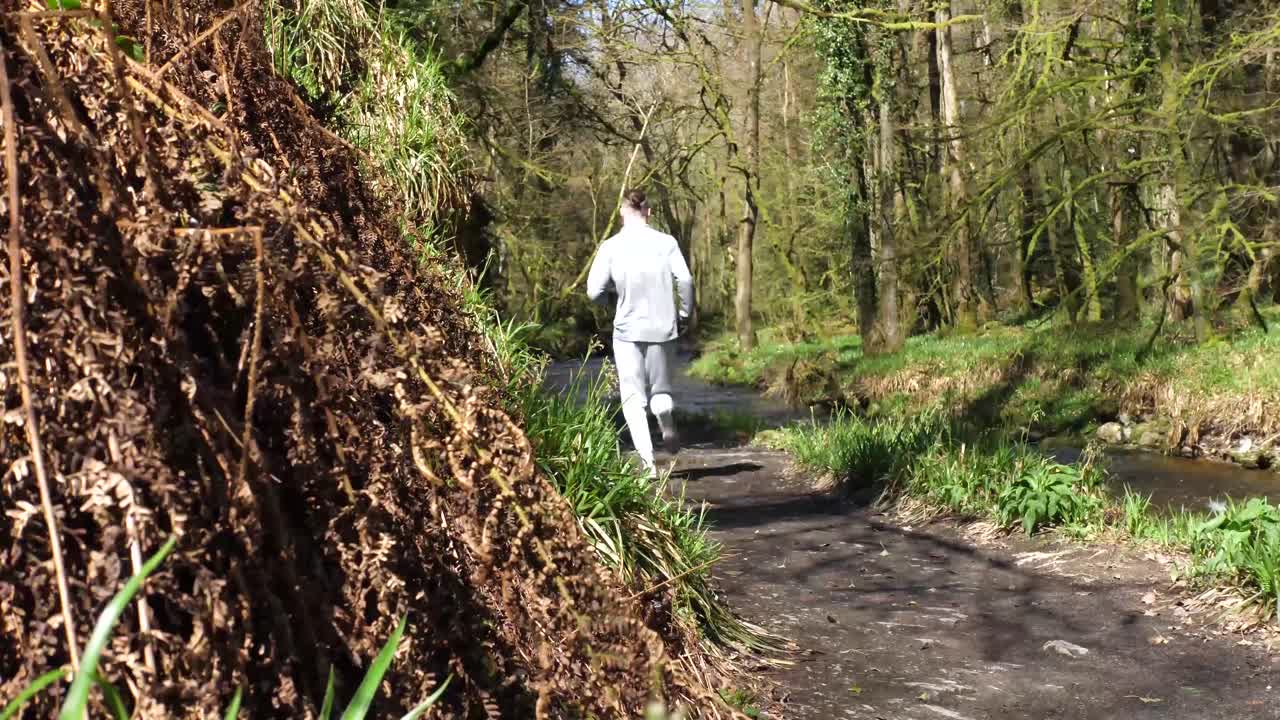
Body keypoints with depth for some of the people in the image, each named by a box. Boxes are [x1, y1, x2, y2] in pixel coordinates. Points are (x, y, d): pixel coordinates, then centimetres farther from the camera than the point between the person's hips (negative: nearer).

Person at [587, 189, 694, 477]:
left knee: (634, 397, 6)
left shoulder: (611, 247, -5)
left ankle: (648, 460, -6)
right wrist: (685, 314, 7)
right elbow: (685, 281, -9)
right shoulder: (666, 243, -4)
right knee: (661, 388, 20)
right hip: (662, 327, 1)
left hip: (627, 329, -1)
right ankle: (667, 422, -11)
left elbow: (594, 291, -6)